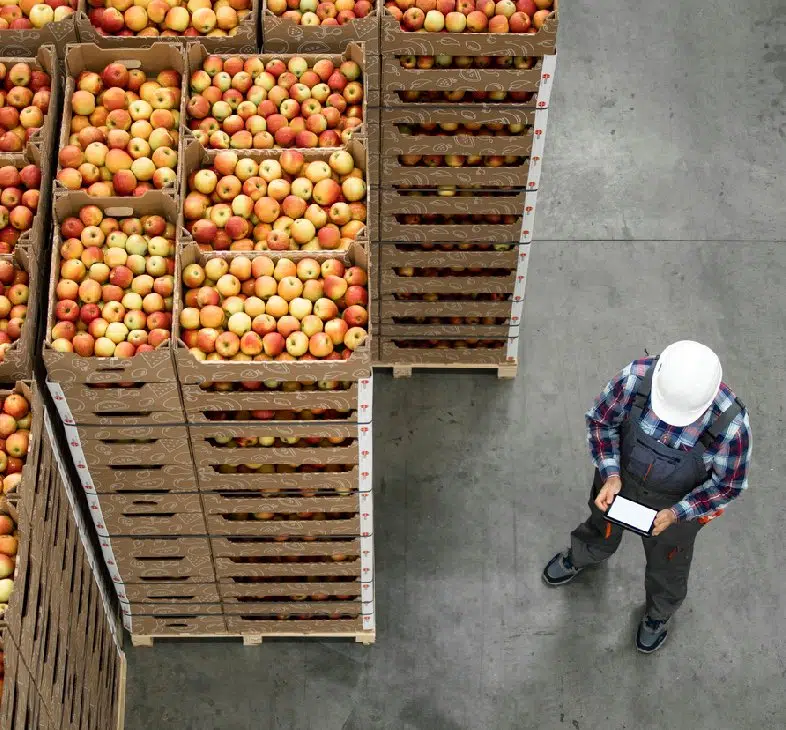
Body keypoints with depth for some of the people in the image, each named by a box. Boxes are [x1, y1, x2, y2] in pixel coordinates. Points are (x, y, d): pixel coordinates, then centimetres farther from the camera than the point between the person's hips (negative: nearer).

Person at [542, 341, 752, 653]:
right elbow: (600, 420, -14)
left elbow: (729, 483, -19)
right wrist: (611, 475, -23)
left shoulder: (730, 425, -40)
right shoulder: (635, 379, -36)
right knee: (602, 532, 34)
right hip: (620, 481, 2)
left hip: (678, 502, -2)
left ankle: (658, 614, 62)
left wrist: (675, 513, -25)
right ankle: (577, 559, 71)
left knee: (666, 563, 28)